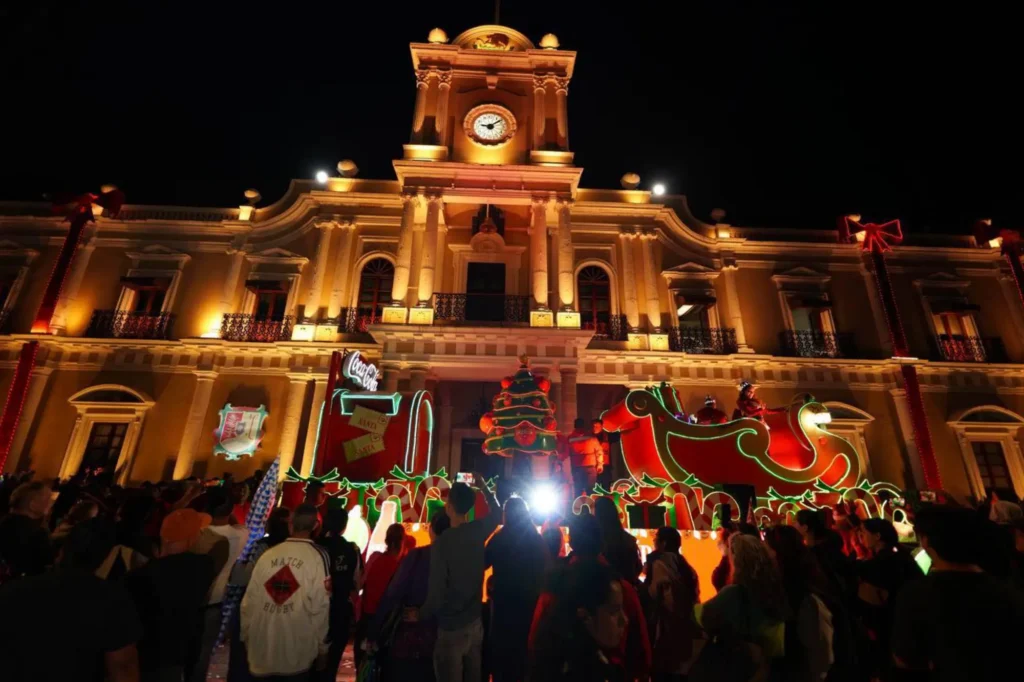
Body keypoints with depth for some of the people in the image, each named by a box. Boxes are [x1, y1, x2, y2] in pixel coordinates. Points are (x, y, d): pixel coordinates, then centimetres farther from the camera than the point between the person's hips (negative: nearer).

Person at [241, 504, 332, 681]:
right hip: (297, 654, -3)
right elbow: (319, 605, -11)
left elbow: (249, 602, 4)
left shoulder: (267, 555, -1)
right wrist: (322, 648, 0)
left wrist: (246, 638, 18)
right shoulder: (318, 556, -11)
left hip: (262, 650, 4)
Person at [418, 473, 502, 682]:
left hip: (451, 629, -5)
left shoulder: (442, 542, -23)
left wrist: (420, 615, -1)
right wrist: (483, 487, 19)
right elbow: (497, 514, 15)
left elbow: (437, 593, -20)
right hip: (476, 623, 5)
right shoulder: (478, 531, -7)